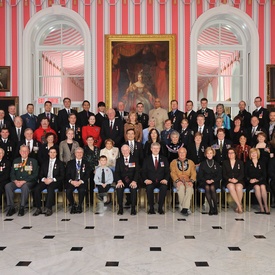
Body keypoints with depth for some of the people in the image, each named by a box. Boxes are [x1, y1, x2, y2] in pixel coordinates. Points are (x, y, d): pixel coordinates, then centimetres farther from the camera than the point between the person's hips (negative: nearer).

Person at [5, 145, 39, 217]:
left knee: (25, 186, -37)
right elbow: (12, 173, 11)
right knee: (7, 186, -25)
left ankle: (22, 207, -26)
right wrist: (15, 181, -11)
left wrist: (24, 181, -15)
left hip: (28, 182, -3)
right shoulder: (15, 161, 17)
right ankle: (11, 207, -18)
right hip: (16, 182, 4)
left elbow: (35, 175, -3)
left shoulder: (33, 161, 6)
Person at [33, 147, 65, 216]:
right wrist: (44, 179, -9)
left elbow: (62, 176, 1)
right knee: (36, 189, -26)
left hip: (55, 182, -3)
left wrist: (52, 179, -14)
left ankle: (48, 208, -34)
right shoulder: (44, 162, 19)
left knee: (50, 188, -36)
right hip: (45, 181, 3)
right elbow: (40, 174, 15)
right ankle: (38, 208, -17)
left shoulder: (60, 163, 9)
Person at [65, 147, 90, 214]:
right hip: (72, 182, 1)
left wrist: (80, 181, -15)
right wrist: (71, 181, -14)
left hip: (82, 182, -1)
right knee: (68, 190, -28)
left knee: (82, 190, -32)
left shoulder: (86, 163, 12)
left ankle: (79, 206, -7)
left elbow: (87, 175, 2)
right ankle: (73, 205, -3)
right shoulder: (70, 163, 14)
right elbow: (67, 175, 6)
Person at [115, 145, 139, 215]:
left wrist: (134, 181, -19)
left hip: (132, 181, -1)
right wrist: (119, 180, -19)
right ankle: (120, 208, -18)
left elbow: (137, 171, -2)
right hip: (122, 181, 1)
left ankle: (133, 208, -19)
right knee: (119, 188, -30)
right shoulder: (119, 160, 11)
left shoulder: (134, 160, 8)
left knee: (134, 188, -32)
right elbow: (117, 172, 1)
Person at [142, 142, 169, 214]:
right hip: (150, 182, 0)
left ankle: (160, 208, -18)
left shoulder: (164, 159, 14)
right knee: (149, 188, -34)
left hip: (161, 182, 1)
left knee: (164, 187, -33)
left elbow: (167, 172, 8)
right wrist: (145, 179, -15)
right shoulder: (147, 160, 11)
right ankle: (151, 208, -19)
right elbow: (143, 172, 5)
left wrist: (166, 179, -12)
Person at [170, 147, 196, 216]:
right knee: (181, 187, -35)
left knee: (190, 188, -34)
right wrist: (177, 180, -18)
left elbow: (193, 173, 7)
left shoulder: (190, 162, 18)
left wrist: (191, 181, -13)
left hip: (187, 181, 1)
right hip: (178, 181, -1)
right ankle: (182, 208, -26)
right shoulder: (174, 162, 14)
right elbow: (173, 173, 1)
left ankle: (185, 208, -35)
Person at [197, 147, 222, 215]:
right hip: (204, 182, 0)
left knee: (212, 187, -34)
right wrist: (206, 180, -10)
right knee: (207, 188, -33)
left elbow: (219, 175, 8)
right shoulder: (202, 164, 13)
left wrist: (213, 180, -9)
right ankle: (211, 207, -32)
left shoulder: (216, 164, 15)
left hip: (214, 182, 0)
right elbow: (200, 175, 8)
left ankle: (215, 207, -27)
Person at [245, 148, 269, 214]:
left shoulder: (262, 163, 12)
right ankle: (261, 207, -29)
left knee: (262, 187, -32)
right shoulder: (248, 163, 11)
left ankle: (266, 206, -29)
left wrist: (258, 180, -10)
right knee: (257, 187, -33)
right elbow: (246, 174, 7)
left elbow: (264, 175, 6)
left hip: (261, 181, 1)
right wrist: (250, 179, -13)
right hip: (252, 182, -1)